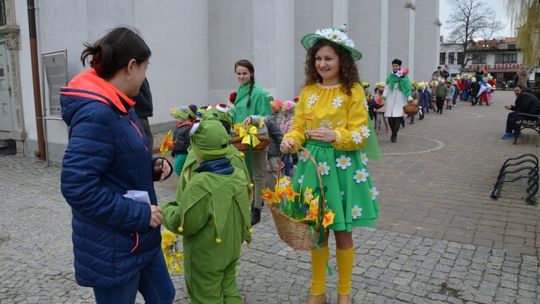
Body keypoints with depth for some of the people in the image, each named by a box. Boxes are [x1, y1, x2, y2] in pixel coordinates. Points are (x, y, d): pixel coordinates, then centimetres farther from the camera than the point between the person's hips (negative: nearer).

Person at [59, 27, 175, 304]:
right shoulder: (95, 114, -24)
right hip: (111, 247, -9)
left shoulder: (118, 107, 8)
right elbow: (77, 187, -28)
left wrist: (153, 166, -2)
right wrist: (139, 214, -23)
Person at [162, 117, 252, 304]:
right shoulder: (238, 175, -6)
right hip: (231, 250, 7)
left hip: (205, 257, -7)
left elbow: (183, 224, -21)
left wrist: (166, 211, -4)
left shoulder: (201, 185, -30)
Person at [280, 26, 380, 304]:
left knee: (343, 232, 7)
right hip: (312, 164, 4)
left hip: (343, 166, -3)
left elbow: (361, 135, -9)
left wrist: (335, 136, -26)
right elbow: (299, 128, 4)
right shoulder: (308, 91, 6)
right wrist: (290, 141, -18)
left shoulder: (353, 91, -6)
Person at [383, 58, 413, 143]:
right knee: (390, 117, -2)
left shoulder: (404, 76, 1)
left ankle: (395, 135, 1)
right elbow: (387, 87, 7)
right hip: (390, 99, 2)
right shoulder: (390, 76, 7)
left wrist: (409, 98, -10)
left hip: (400, 99, -2)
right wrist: (383, 96, -4)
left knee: (398, 117, -11)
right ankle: (393, 133, 20)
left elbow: (407, 88, -2)